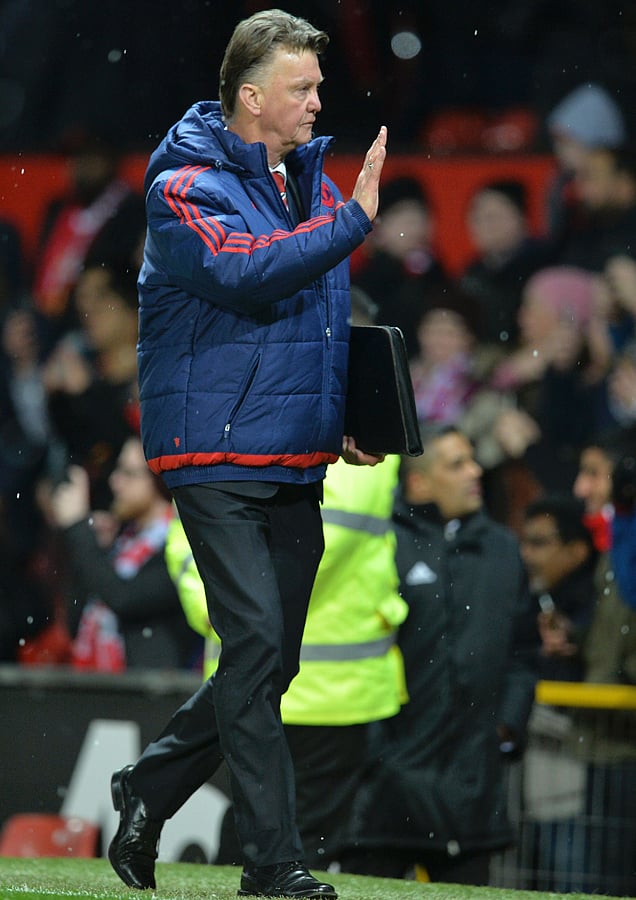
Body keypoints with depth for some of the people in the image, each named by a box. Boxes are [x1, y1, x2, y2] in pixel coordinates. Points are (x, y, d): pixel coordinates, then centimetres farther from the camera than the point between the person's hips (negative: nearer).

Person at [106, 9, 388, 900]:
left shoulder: (313, 182, 14)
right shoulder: (187, 185, -8)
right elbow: (243, 271, -27)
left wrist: (347, 420, 13)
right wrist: (353, 222, -29)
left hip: (297, 462, 8)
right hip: (217, 454, -7)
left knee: (271, 661, 9)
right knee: (256, 644, -14)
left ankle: (146, 793, 26)